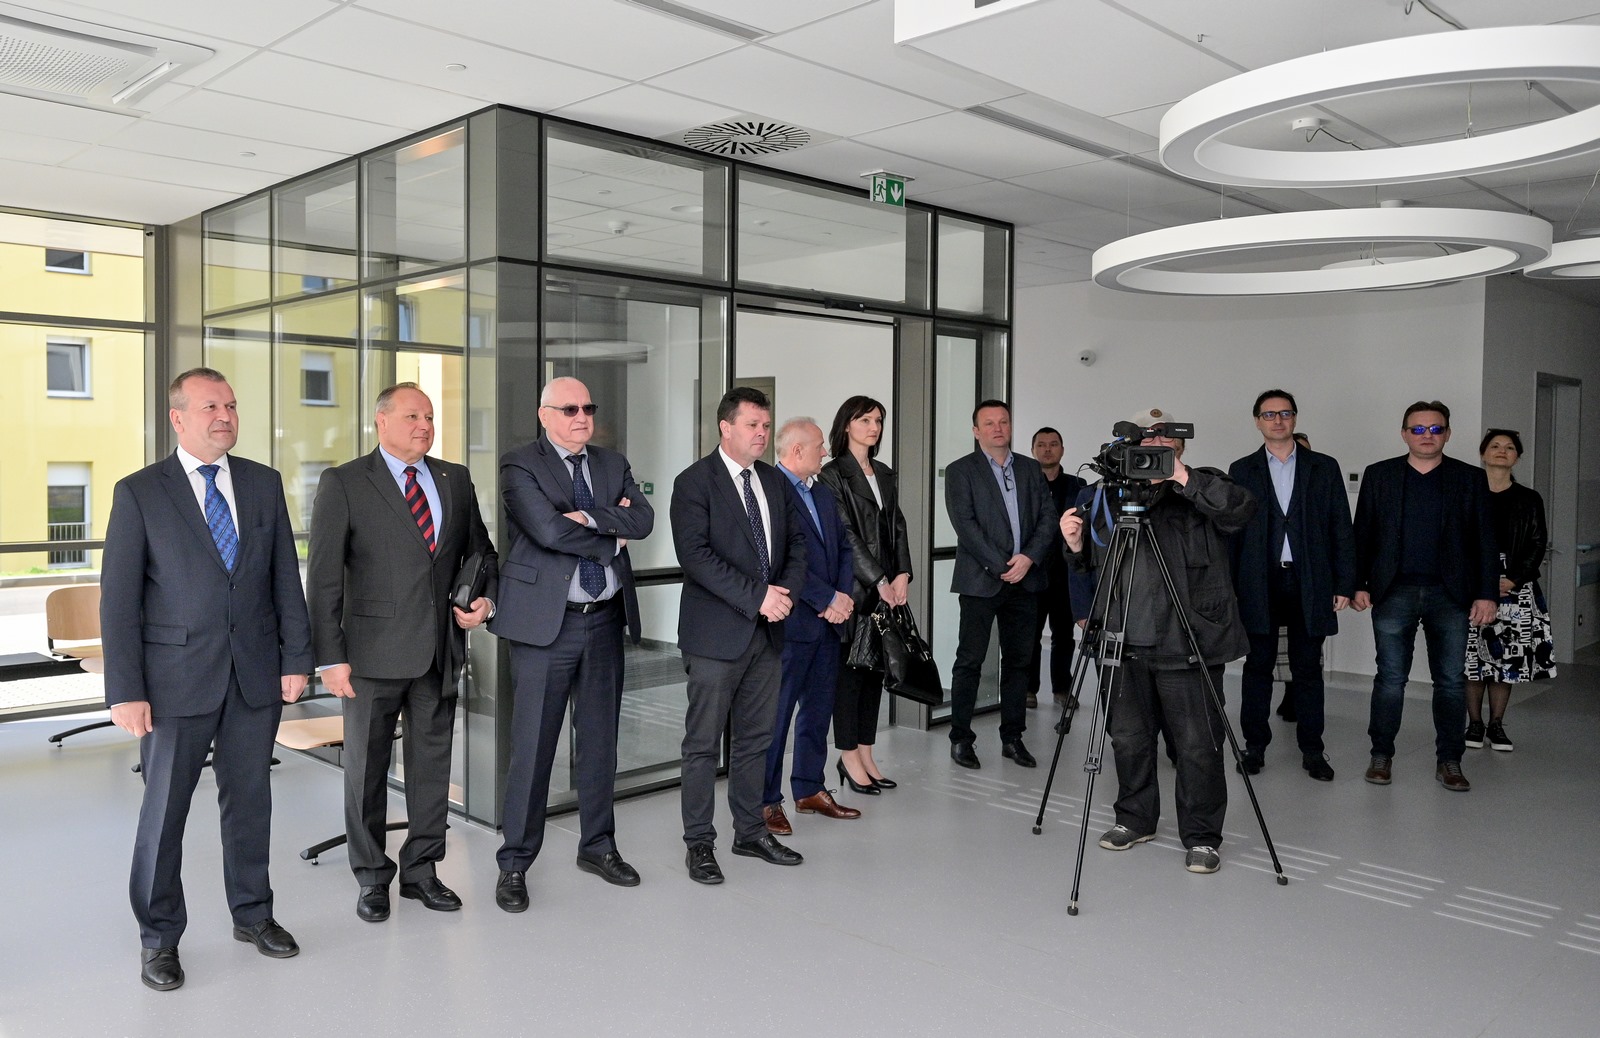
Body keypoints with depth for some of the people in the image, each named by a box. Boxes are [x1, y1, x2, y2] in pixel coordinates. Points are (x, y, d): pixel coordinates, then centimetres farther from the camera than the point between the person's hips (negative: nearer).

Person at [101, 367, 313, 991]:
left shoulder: (264, 484, 6)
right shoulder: (139, 493, -4)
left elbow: (286, 577, 7)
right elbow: (119, 600, -6)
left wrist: (296, 658, 2)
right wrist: (126, 692, -11)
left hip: (256, 672, 3)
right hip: (177, 675, -3)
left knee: (249, 798, 14)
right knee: (164, 809, 6)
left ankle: (252, 913, 30)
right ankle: (158, 937, 23)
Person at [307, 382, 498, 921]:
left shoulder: (455, 479, 9)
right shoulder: (343, 484, -5)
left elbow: (480, 549, 19)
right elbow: (323, 579, -7)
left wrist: (486, 599, -1)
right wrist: (330, 658, -12)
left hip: (441, 652, 4)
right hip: (375, 651, -4)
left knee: (432, 764, 12)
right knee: (366, 768, 8)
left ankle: (421, 870, 27)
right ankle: (372, 877, 24)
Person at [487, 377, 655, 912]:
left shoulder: (613, 464, 12)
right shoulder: (520, 465, -4)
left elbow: (644, 520, -4)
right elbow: (547, 530, -19)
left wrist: (589, 516, -16)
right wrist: (611, 537, -8)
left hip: (606, 620, 5)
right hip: (546, 622, -5)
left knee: (600, 740, 14)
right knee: (532, 746, 0)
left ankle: (598, 846, 29)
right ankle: (514, 863, 14)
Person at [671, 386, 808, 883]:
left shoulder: (774, 481, 12)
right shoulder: (695, 482, -8)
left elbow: (797, 540, 14)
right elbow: (695, 554, -18)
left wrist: (786, 591, -5)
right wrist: (757, 596, -20)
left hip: (766, 630, 6)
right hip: (716, 632, -6)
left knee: (756, 738, 14)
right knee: (703, 743, 2)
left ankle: (751, 832, 27)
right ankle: (699, 842, 13)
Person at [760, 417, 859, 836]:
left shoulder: (823, 494, 16)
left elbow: (843, 547, 14)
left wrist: (843, 595, -2)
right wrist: (827, 601, -15)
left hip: (827, 621, 9)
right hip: (789, 624, -8)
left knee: (819, 709, 15)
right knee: (776, 713, 0)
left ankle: (809, 790, 28)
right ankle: (766, 801, 9)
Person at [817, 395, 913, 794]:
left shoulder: (886, 476, 16)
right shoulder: (833, 475, -6)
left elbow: (897, 528, 13)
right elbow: (844, 534, -12)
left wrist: (902, 575, -1)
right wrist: (879, 581, -13)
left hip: (887, 586, 7)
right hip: (852, 586, -7)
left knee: (875, 670, 9)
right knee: (850, 669, -1)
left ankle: (865, 754, 18)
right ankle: (849, 757, 8)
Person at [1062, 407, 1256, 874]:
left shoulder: (1203, 490, 2)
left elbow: (1241, 509, -20)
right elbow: (1093, 570, 17)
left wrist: (1185, 479, -25)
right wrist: (1076, 547, -4)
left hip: (1188, 645, -4)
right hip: (1128, 643, 4)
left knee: (1196, 745, 0)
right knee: (1128, 737, 13)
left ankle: (1201, 837, 16)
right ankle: (1135, 819, 31)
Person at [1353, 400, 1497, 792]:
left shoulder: (1470, 478, 6)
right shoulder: (1378, 475, 6)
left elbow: (1484, 540, 4)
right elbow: (1362, 534, 5)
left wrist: (1487, 593, -2)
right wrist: (1358, 584, -1)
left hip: (1450, 594, 1)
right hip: (1394, 592, 0)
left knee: (1451, 681, 5)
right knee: (1390, 678, 3)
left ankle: (1449, 762, 15)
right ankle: (1381, 756, 13)